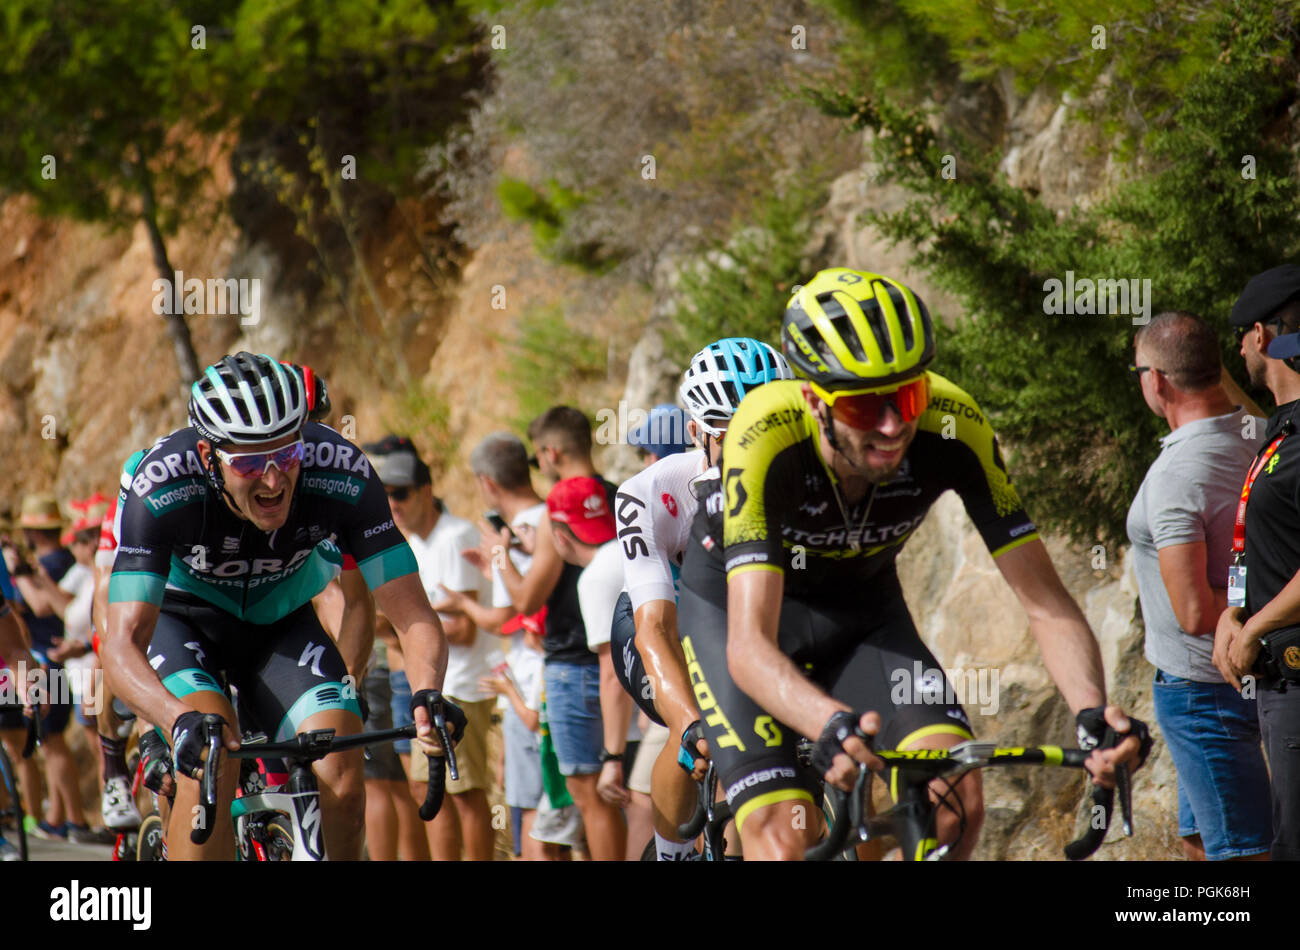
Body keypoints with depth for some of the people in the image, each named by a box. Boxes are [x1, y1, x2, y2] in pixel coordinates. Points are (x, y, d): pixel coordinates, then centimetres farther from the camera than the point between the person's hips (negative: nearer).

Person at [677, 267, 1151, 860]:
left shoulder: (951, 427, -29)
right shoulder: (766, 435, -37)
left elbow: (1047, 606, -25)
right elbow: (750, 647, -44)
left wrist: (1094, 710, -44)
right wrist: (832, 724, -63)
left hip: (862, 604, 3)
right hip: (737, 604, -3)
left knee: (956, 800, -20)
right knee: (786, 838, -20)